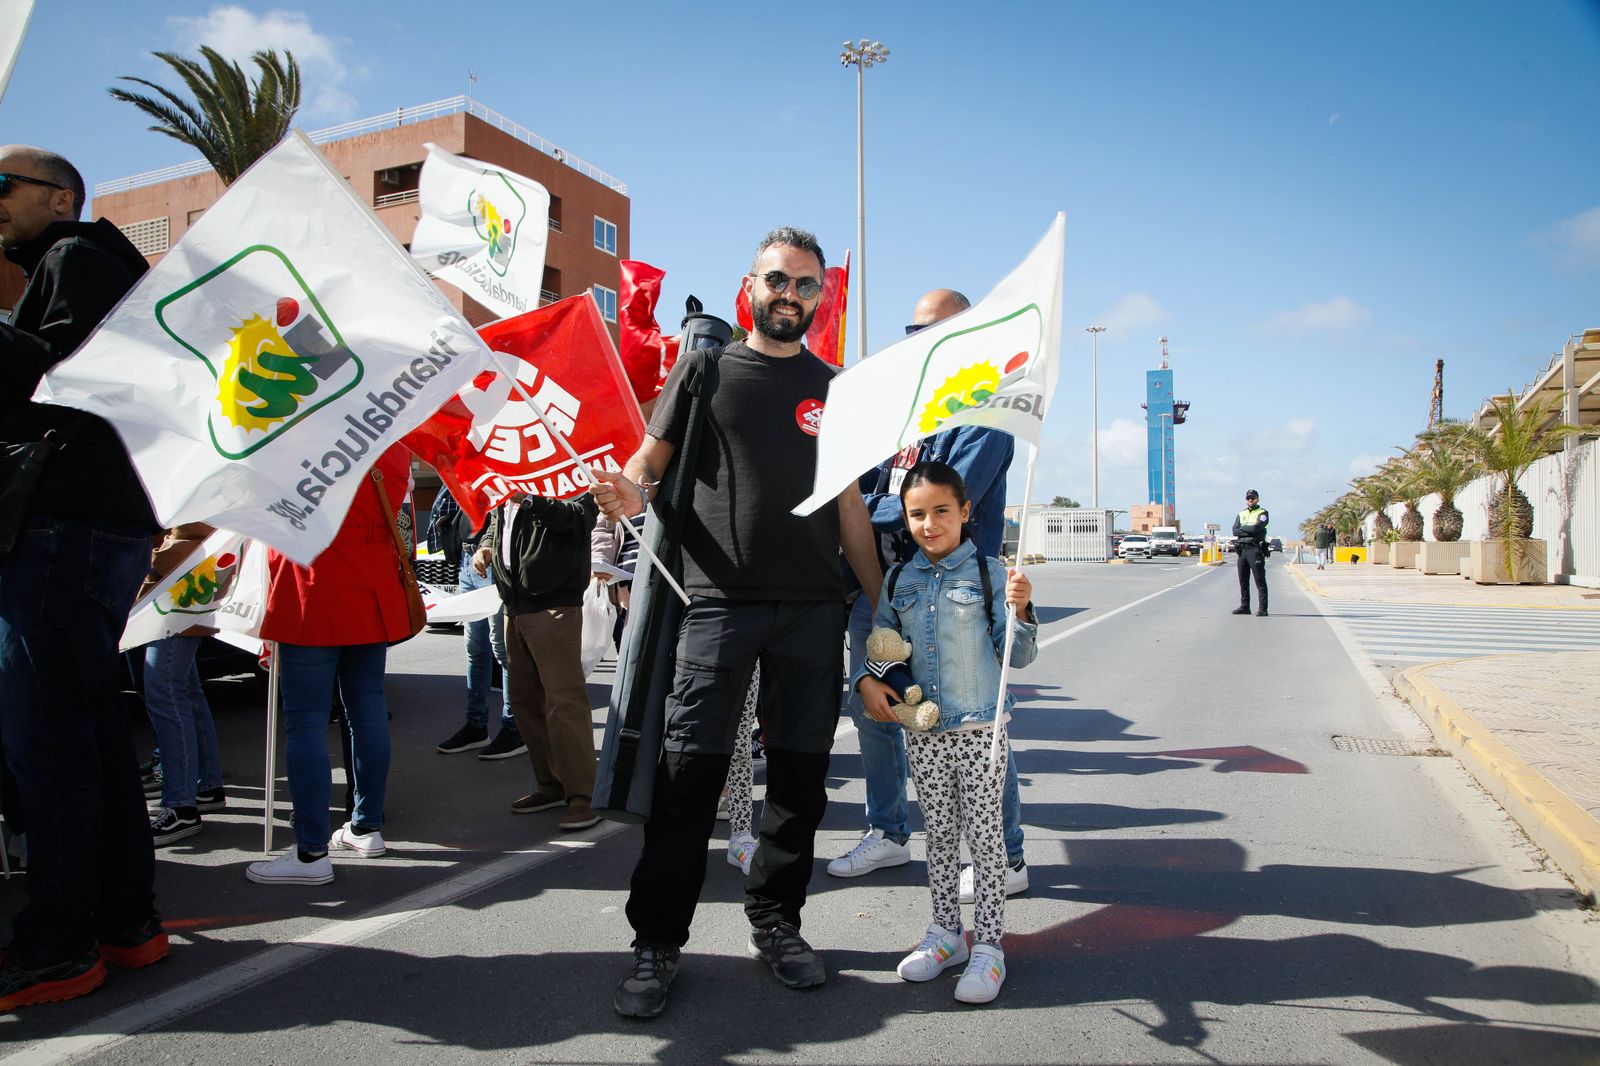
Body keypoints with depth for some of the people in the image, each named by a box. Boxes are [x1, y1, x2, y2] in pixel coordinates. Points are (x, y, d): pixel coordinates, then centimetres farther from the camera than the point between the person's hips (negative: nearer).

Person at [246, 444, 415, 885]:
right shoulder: (394, 450, 5)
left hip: (314, 602, -7)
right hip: (373, 597, 7)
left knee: (305, 720, -2)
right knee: (368, 710, 14)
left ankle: (312, 852, 0)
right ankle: (367, 827, 26)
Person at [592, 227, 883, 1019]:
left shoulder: (832, 389, 15)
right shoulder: (706, 367, 8)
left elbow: (849, 505, 15)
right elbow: (651, 457, 4)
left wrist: (879, 605, 10)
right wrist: (629, 491, -20)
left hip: (814, 606, 3)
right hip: (721, 599, -3)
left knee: (801, 772, 8)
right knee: (690, 770, -4)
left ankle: (775, 923, 24)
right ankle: (657, 942, 9)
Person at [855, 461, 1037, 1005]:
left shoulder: (989, 573, -6)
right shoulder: (898, 580, 4)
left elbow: (1018, 656, -6)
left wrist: (1018, 612, -23)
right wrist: (866, 680, -6)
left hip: (979, 727, -3)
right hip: (922, 730, 4)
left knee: (984, 833, 3)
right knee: (939, 832, 14)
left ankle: (988, 945, 14)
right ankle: (946, 931, 28)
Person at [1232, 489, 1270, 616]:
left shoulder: (1262, 513, 2)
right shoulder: (1241, 514, 18)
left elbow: (1256, 528, -15)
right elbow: (1235, 531, 3)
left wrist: (1243, 528, 0)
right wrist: (1250, 531, -9)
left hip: (1255, 549, -6)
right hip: (1242, 549, 6)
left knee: (1260, 580, -7)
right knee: (1243, 580, 9)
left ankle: (1262, 608, -8)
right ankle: (1244, 606, 16)